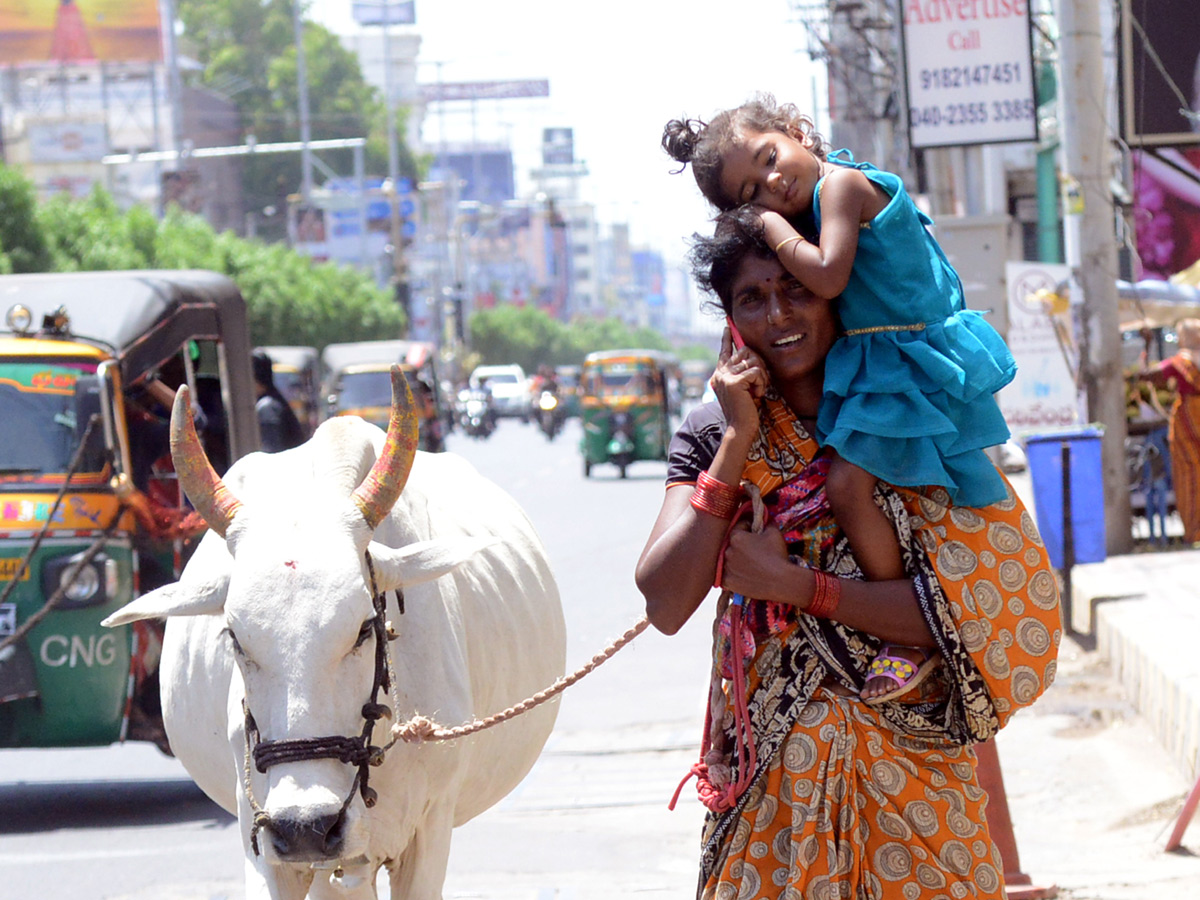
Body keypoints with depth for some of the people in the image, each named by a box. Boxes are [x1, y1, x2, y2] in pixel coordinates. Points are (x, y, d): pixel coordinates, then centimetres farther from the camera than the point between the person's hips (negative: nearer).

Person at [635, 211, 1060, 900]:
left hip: (905, 760, -1)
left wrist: (796, 585, -16)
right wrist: (739, 440, -12)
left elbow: (958, 616, -12)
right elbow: (665, 605, -11)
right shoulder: (713, 435, 3)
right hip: (771, 769, 1)